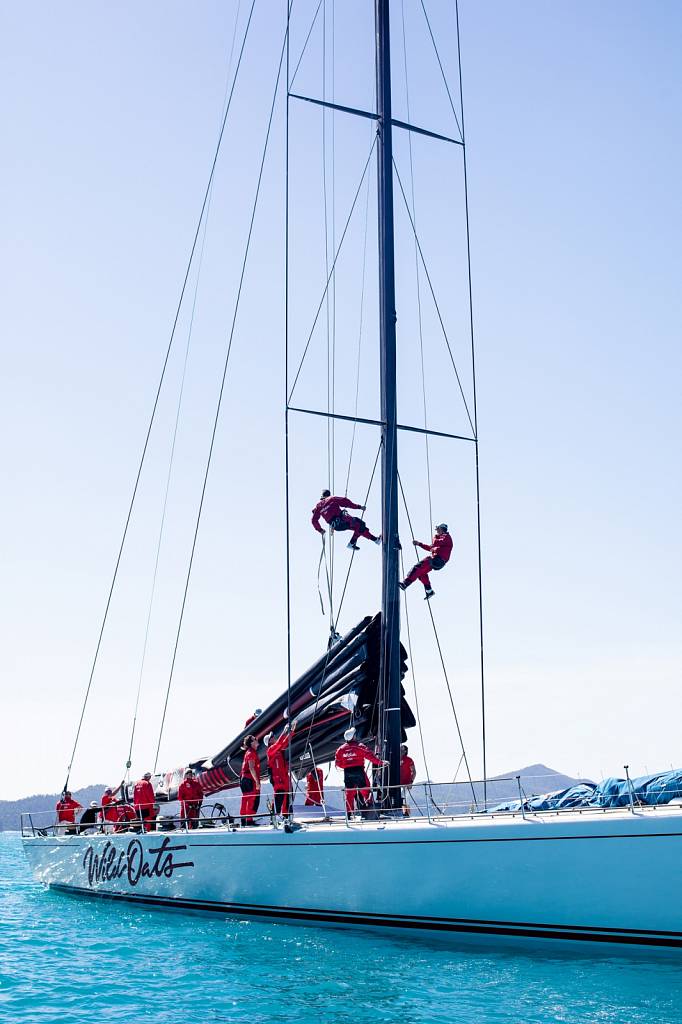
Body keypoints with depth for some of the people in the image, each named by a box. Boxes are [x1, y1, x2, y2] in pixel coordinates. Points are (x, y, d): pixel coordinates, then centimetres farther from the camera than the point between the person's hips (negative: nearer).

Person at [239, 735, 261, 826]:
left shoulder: (248, 752, 18)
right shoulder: (251, 753, -12)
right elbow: (251, 768, -20)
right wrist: (257, 782, -22)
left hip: (244, 779, 10)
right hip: (250, 780, -10)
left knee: (246, 800, 11)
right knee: (253, 800, -8)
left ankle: (244, 821, 15)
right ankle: (249, 820, -10)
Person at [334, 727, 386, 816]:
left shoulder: (341, 749, 6)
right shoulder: (359, 746, -7)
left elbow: (338, 763, 12)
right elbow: (370, 756, -11)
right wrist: (381, 762, -5)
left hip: (347, 772, 4)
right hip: (359, 771, -4)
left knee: (349, 793, 9)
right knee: (365, 791, 5)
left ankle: (349, 813, 10)